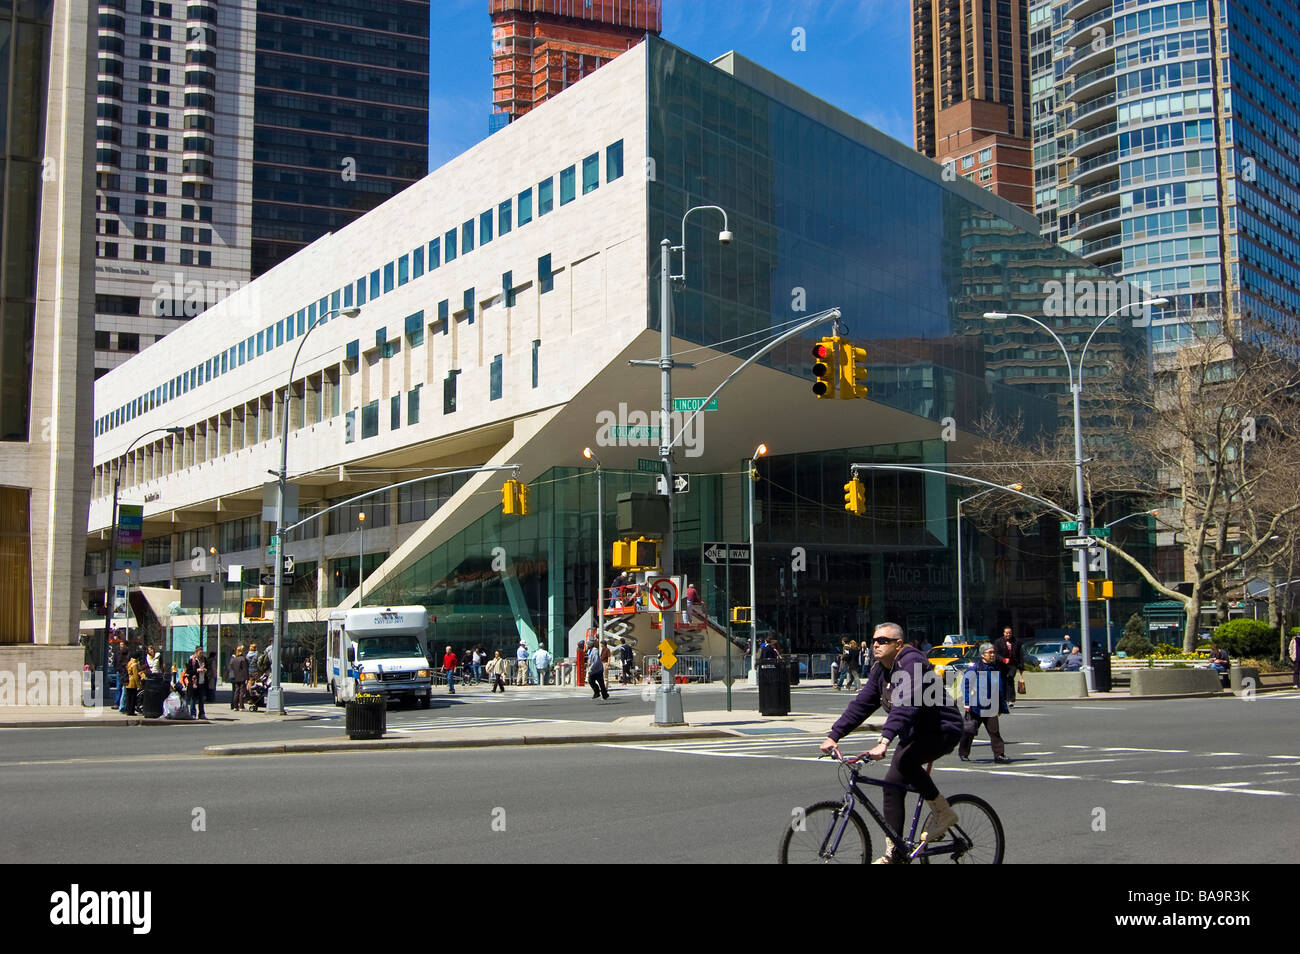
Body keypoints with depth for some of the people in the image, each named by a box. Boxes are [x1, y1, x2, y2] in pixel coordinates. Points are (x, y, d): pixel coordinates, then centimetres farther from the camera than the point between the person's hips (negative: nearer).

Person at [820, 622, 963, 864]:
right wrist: (834, 736, -6)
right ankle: (893, 853, 8)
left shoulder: (911, 662, -23)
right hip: (914, 732, 9)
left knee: (904, 761, -32)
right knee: (893, 783, 1)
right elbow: (861, 705, 3)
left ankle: (943, 812, -13)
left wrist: (884, 741, -47)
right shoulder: (880, 670, 5)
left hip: (943, 729, -9)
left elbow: (905, 704, -37)